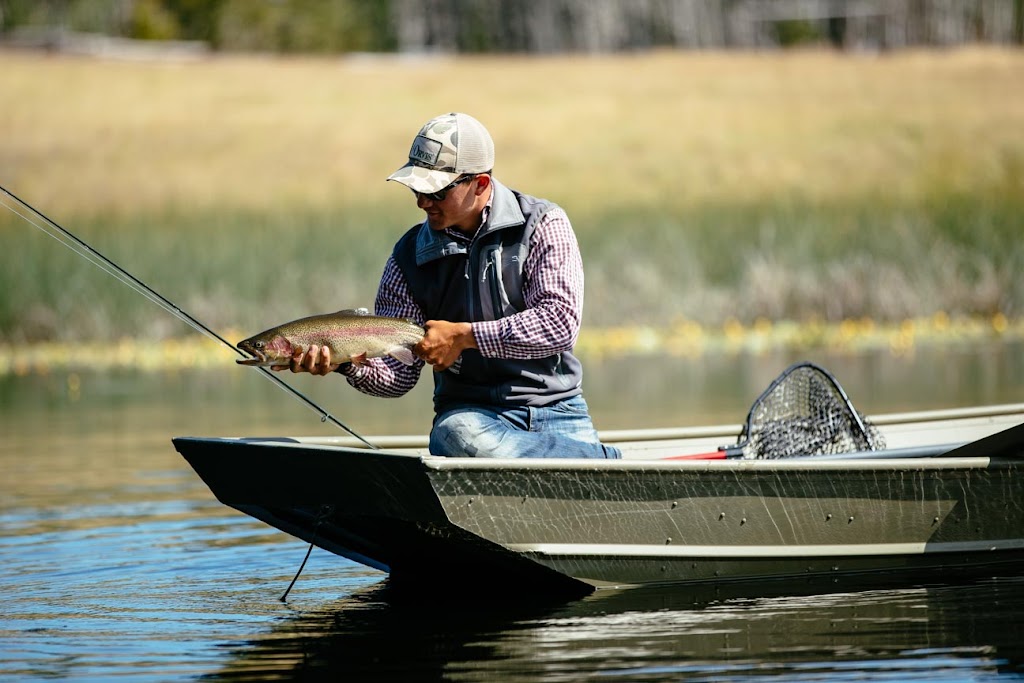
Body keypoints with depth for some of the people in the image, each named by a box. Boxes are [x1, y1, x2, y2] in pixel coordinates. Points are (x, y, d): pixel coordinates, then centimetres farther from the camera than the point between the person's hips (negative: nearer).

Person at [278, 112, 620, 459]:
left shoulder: (542, 225, 0)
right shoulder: (411, 257, 6)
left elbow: (561, 320, -13)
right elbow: (397, 375, 4)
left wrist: (463, 335, -14)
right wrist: (346, 362, -17)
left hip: (556, 409, -2)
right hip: (473, 415, 2)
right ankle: (604, 461, -24)